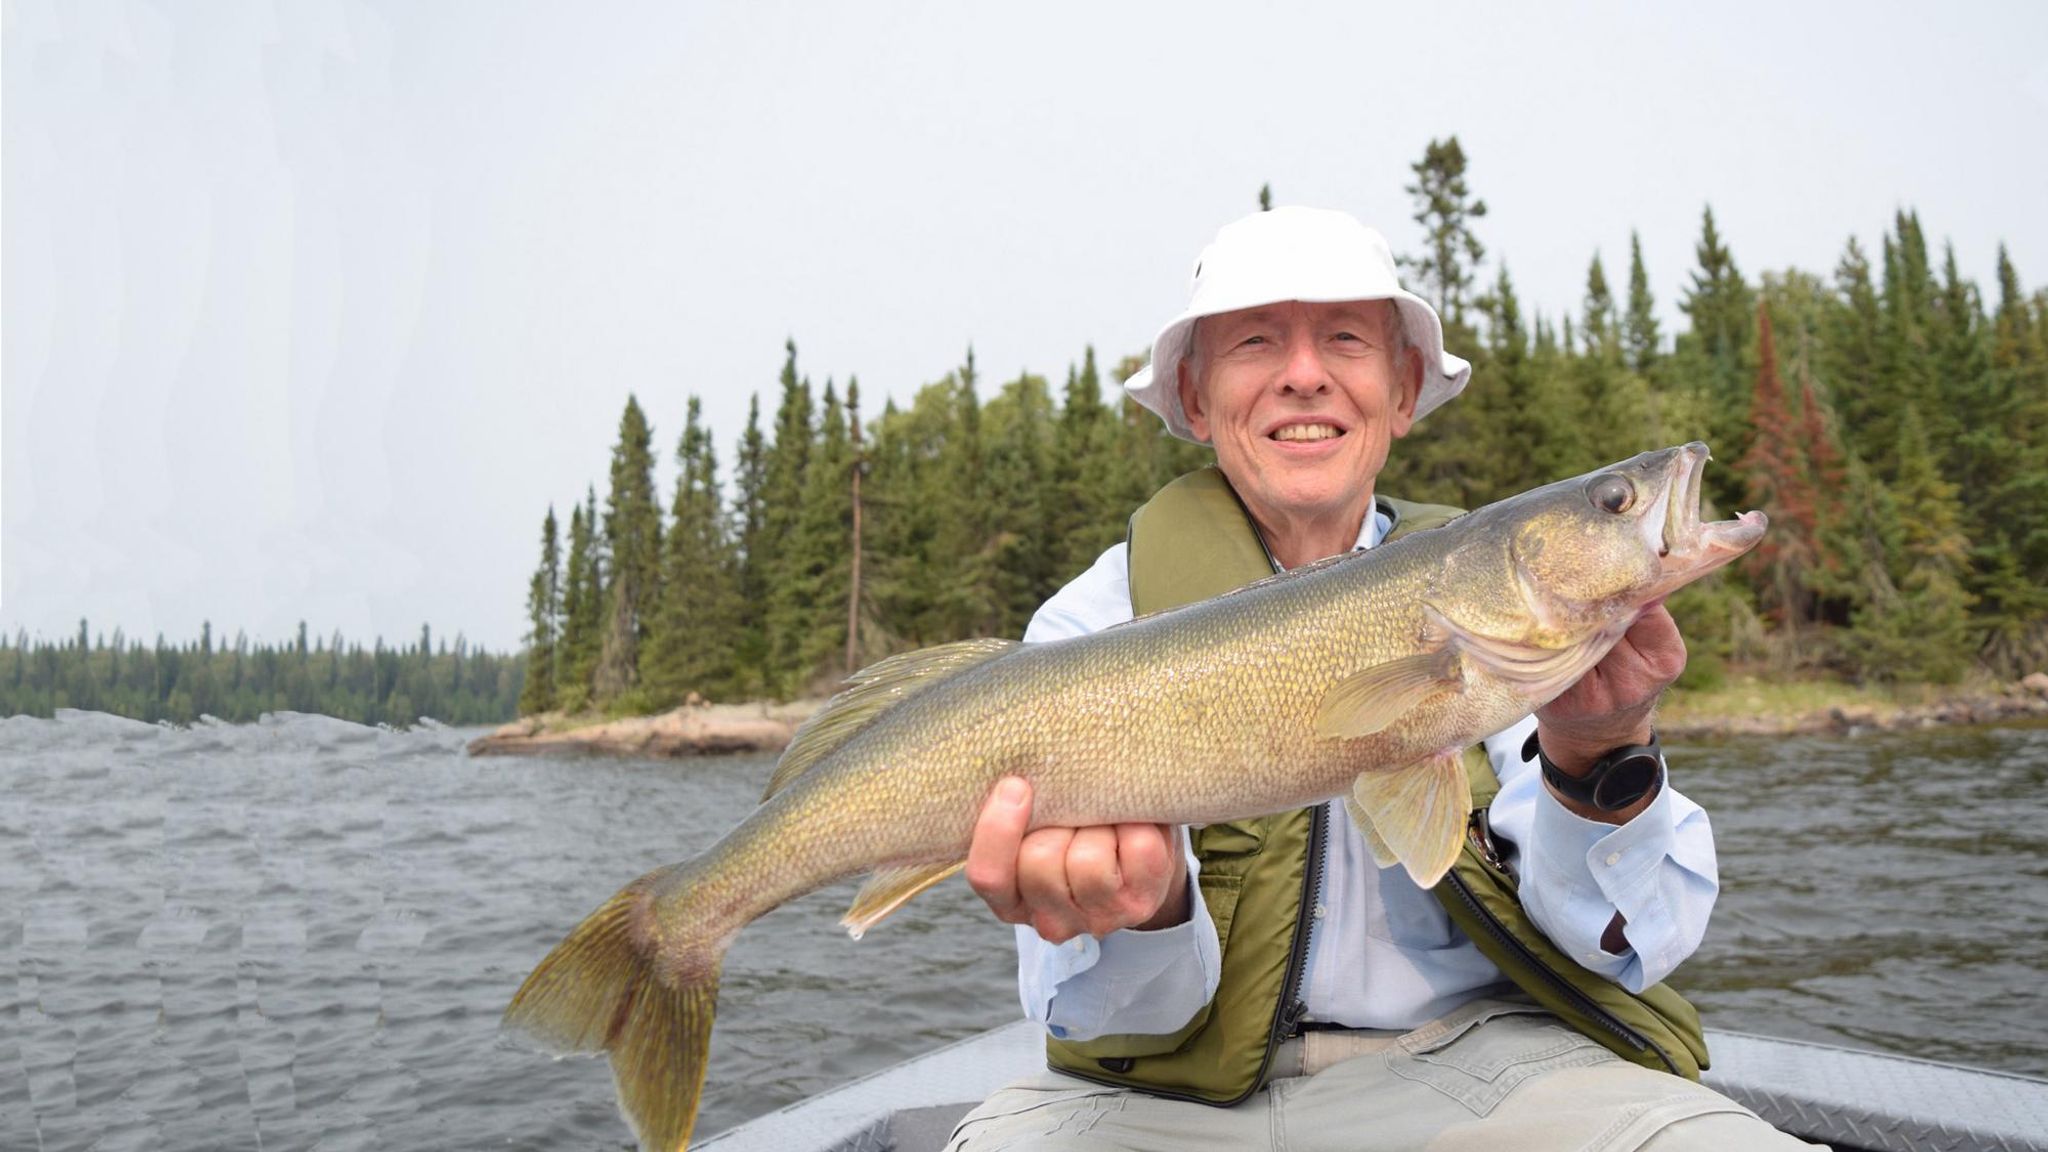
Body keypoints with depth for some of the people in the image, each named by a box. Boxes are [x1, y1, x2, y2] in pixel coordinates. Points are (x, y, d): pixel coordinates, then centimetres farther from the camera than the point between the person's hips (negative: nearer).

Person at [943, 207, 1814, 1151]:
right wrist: (1144, 911, -34)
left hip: (1467, 1053, 2)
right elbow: (1089, 1002, -11)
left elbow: (1640, 943, -5)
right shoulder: (1093, 624, -5)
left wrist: (1601, 760, -25)